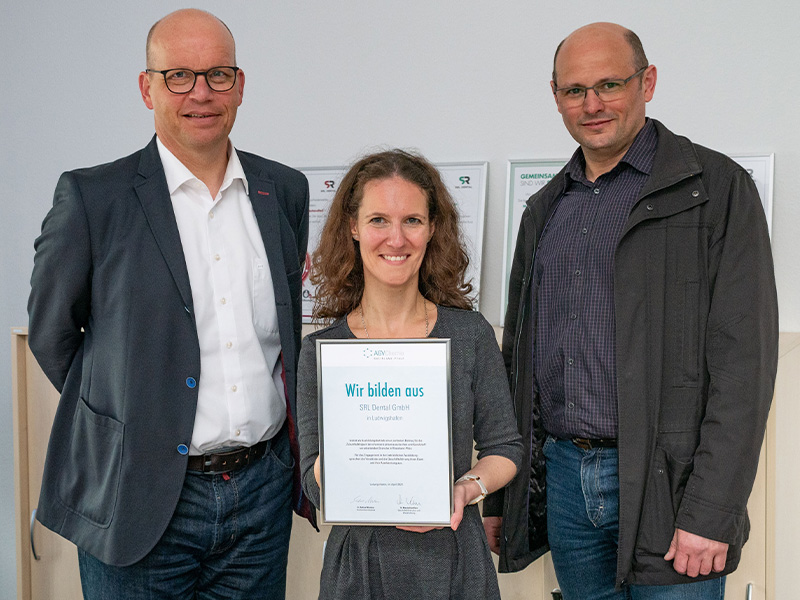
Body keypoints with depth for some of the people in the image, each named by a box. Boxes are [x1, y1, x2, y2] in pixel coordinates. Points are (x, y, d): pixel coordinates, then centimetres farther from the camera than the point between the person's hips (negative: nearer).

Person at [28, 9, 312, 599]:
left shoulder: (286, 191, 5)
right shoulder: (91, 197, -7)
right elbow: (50, 333, 3)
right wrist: (119, 413, 5)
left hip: (263, 491, 4)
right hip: (140, 499, -3)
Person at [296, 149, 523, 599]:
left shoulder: (470, 334, -4)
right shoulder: (322, 350, -4)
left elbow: (505, 448, 1)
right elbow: (315, 483, -5)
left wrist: (467, 487, -18)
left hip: (454, 561, 0)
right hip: (359, 563, 0)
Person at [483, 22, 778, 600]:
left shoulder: (717, 189, -4)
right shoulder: (545, 211, 13)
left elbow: (743, 359, -11)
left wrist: (710, 514, -17)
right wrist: (496, 496, 13)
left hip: (664, 485, -5)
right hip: (560, 477, 5)